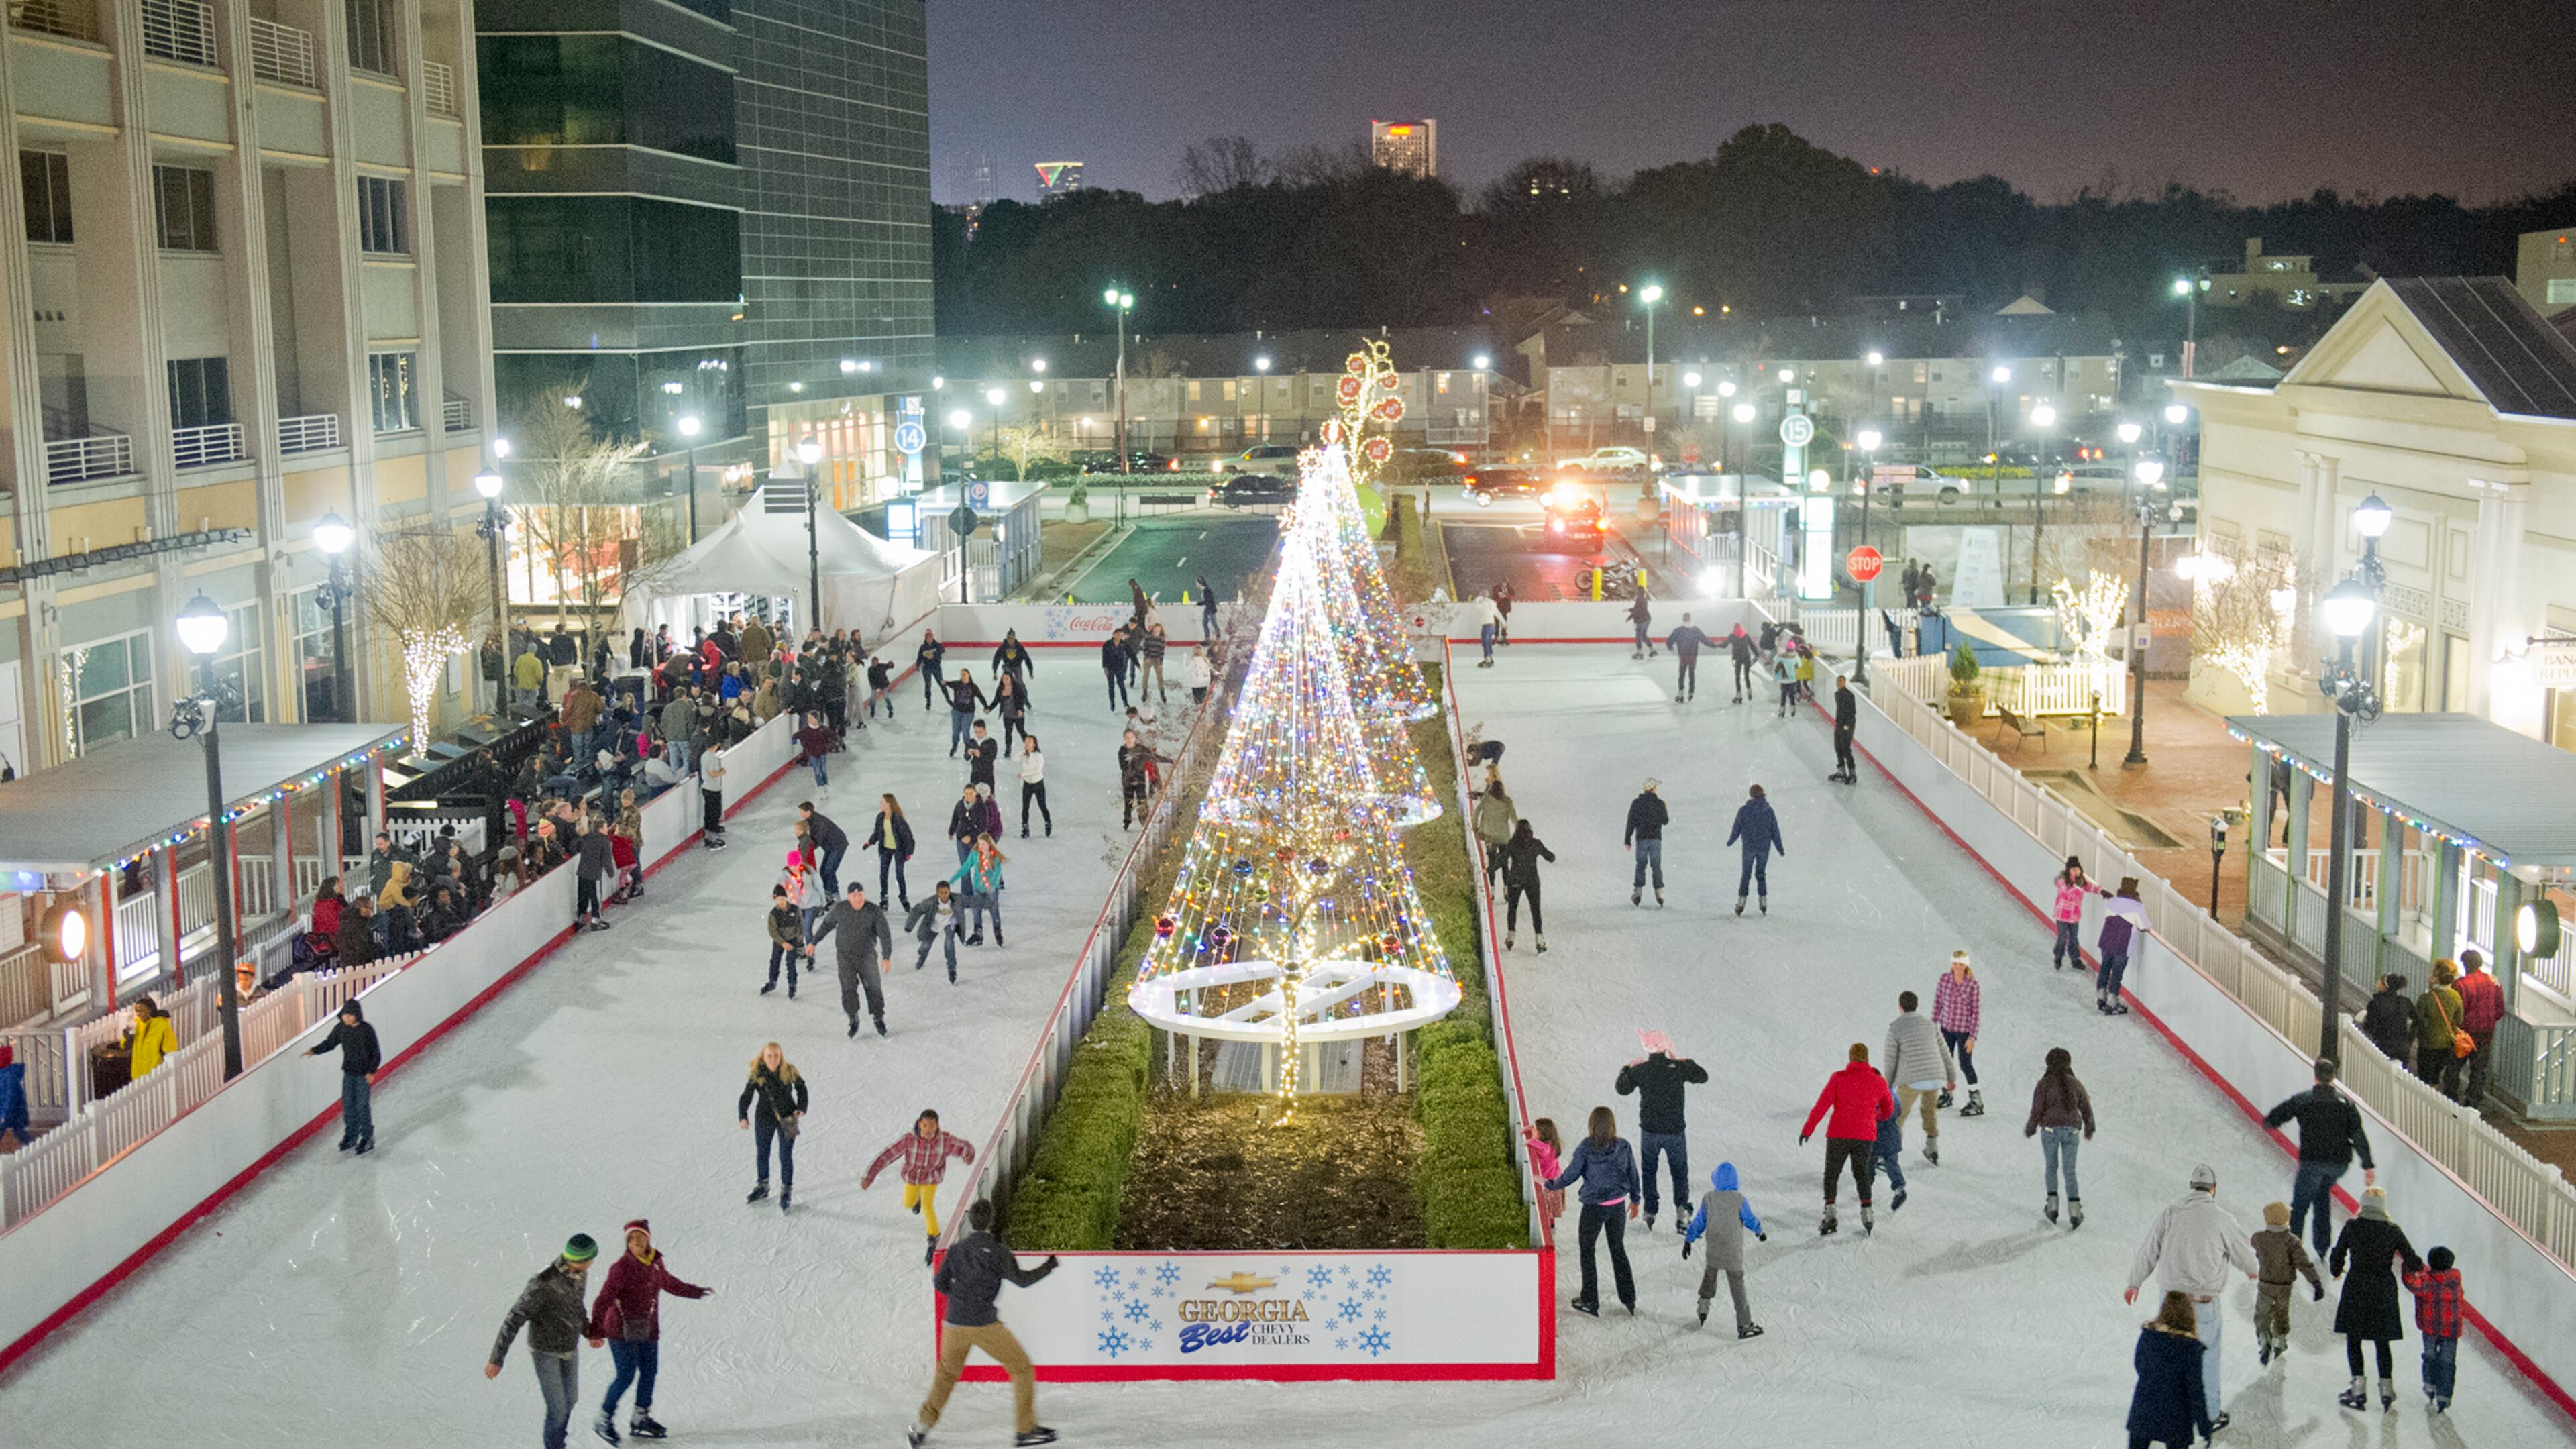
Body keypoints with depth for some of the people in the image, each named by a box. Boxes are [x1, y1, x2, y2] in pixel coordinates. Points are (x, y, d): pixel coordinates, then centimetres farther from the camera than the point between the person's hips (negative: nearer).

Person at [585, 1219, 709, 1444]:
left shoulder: (656, 1263, 5)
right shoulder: (621, 1267, -16)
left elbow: (670, 1283, 24)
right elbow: (605, 1298, -24)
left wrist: (698, 1292, 35)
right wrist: (595, 1327, -35)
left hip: (648, 1331, 7)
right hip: (622, 1330, -7)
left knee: (649, 1372, 10)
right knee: (626, 1375, -7)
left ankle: (641, 1419, 25)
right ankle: (605, 1419, 10)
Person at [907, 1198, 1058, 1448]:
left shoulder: (956, 1250, 5)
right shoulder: (995, 1250, -9)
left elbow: (940, 1283, 9)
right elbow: (1021, 1279, -9)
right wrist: (1048, 1267, 6)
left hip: (954, 1322, 5)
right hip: (984, 1324, -5)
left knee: (946, 1373, 24)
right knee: (1022, 1367, 7)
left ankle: (921, 1427, 21)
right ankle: (1026, 1429, 6)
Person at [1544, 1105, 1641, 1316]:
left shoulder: (1586, 1148, -17)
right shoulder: (1624, 1146, -6)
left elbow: (1570, 1174, -11)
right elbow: (1633, 1175, 4)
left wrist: (1550, 1184, 7)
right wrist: (1635, 1200, 20)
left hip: (1594, 1207, -4)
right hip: (1618, 1205, 4)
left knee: (1587, 1251, 13)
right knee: (1618, 1250, 20)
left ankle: (1590, 1301, 17)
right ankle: (1629, 1299, 24)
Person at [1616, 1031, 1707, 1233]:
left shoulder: (1639, 1070, -12)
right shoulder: (1678, 1067, -14)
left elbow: (1622, 1089, 5)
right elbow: (1702, 1076, 4)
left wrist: (1628, 1068, 19)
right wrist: (1686, 1062, 16)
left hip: (1649, 1131, 1)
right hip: (1675, 1131, -1)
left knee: (1648, 1171, 18)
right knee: (1680, 1172, 16)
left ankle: (1649, 1212, 17)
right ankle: (1681, 1209, 4)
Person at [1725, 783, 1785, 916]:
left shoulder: (1744, 810, -10)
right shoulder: (1769, 811, -3)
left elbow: (1737, 829, -4)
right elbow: (1775, 831, 1)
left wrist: (1730, 841, 15)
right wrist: (1781, 849, 9)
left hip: (1749, 847, -2)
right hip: (1764, 848, 2)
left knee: (1746, 875, 10)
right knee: (1761, 874, 17)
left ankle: (1741, 902, 3)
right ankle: (1763, 902, 15)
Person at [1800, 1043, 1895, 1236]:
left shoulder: (1838, 1078, -8)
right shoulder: (1878, 1082, 2)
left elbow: (1822, 1105, -12)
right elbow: (1889, 1109, 18)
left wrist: (1807, 1129, -9)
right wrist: (1878, 1117, 40)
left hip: (1838, 1135, -2)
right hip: (1866, 1136, 2)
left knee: (1831, 1175, 10)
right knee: (1861, 1173, 21)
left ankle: (1830, 1214, -6)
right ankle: (1866, 1213, 8)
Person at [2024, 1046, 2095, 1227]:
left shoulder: (2044, 1084, -6)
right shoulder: (2075, 1083, 5)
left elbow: (2037, 1109, -6)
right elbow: (2086, 1108, 13)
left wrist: (2030, 1128, 8)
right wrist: (2089, 1129, 27)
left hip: (2050, 1129, -2)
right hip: (2071, 1130, 2)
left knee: (2051, 1167, 14)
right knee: (2070, 1171, 5)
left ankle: (2052, 1206, 6)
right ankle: (2075, 1210, -5)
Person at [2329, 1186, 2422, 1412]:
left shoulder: (2352, 1226, -8)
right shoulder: (2393, 1231, -4)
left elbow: (2337, 1256, -3)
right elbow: (2412, 1262, -2)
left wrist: (2337, 1271, 19)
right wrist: (2420, 1266, 22)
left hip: (2356, 1287, -2)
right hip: (2384, 1289, 2)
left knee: (2353, 1339, 7)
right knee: (2382, 1342, 16)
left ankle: (2358, 1388, 1)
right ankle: (2386, 1387, 15)